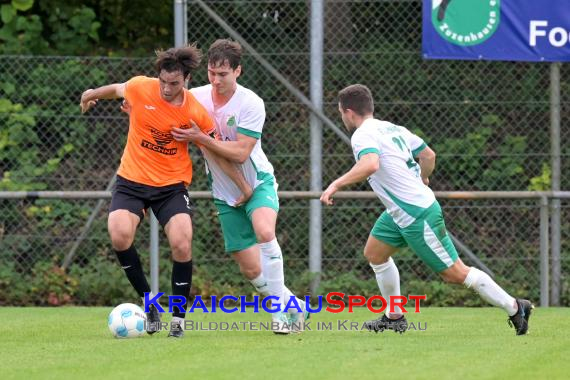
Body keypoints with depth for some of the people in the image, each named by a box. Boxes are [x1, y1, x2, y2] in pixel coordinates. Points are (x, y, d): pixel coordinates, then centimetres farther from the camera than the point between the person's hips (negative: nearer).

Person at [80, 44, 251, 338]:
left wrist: (243, 185, 8)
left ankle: (178, 319, 0)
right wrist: (92, 94, 30)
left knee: (182, 245, -18)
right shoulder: (139, 88, -12)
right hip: (131, 180, 0)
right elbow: (116, 89, 12)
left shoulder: (195, 112, -11)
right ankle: (148, 301, -2)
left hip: (172, 184, 0)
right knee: (120, 237, -24)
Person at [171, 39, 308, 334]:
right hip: (225, 192, 4)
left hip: (257, 182, -4)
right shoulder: (195, 97, -6)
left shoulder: (251, 104, -18)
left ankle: (281, 308, -24)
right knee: (250, 268, 0)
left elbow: (240, 153, -24)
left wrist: (199, 138, -29)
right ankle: (294, 307, 22)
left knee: (264, 232, -34)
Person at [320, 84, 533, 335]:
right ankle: (395, 317, 22)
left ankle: (514, 308, 3)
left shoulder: (363, 135, -16)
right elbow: (428, 155, 20)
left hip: (418, 216, -10)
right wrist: (422, 181, 38)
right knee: (374, 253, 16)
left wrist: (336, 184, -36)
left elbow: (371, 164, -38)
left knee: (454, 273, -4)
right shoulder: (392, 128, 11)